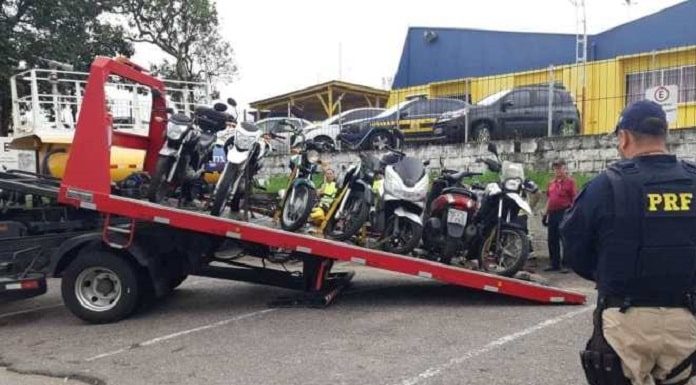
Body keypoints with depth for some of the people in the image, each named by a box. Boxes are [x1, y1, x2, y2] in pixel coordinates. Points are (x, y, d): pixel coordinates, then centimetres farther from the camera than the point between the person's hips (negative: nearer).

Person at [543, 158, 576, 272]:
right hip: (552, 214, 7)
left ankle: (565, 264, 3)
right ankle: (555, 264, 18)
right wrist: (546, 214, 16)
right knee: (552, 240, 9)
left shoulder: (570, 181, -3)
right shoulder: (551, 183, 16)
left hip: (564, 213, -7)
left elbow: (574, 199, -7)